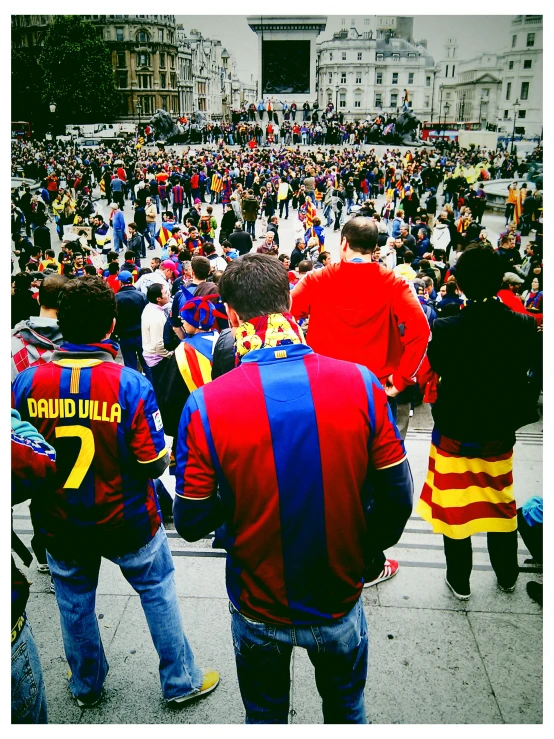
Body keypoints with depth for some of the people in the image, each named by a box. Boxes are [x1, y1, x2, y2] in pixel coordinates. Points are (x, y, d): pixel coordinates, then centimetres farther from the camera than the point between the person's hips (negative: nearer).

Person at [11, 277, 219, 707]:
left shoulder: (26, 382, -14)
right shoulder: (130, 385, -23)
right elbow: (154, 465, -19)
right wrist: (164, 456, 2)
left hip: (60, 523, 3)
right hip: (126, 521, -3)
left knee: (74, 600, 24)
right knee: (157, 591, 18)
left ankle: (85, 685, 47)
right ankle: (181, 681, 34)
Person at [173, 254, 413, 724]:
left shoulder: (205, 405, -23)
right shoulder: (361, 384, -19)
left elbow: (191, 524, -15)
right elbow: (397, 498, -11)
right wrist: (362, 548, 7)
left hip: (259, 610, -1)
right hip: (340, 601, 1)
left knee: (266, 716, 29)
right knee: (346, 708, 31)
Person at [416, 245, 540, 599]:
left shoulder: (446, 328, -22)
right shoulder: (524, 327, -15)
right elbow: (525, 369, 2)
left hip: (454, 431, -3)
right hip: (500, 433, 3)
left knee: (454, 506, 14)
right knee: (501, 504, 23)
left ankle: (460, 582, 28)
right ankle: (507, 576, 41)